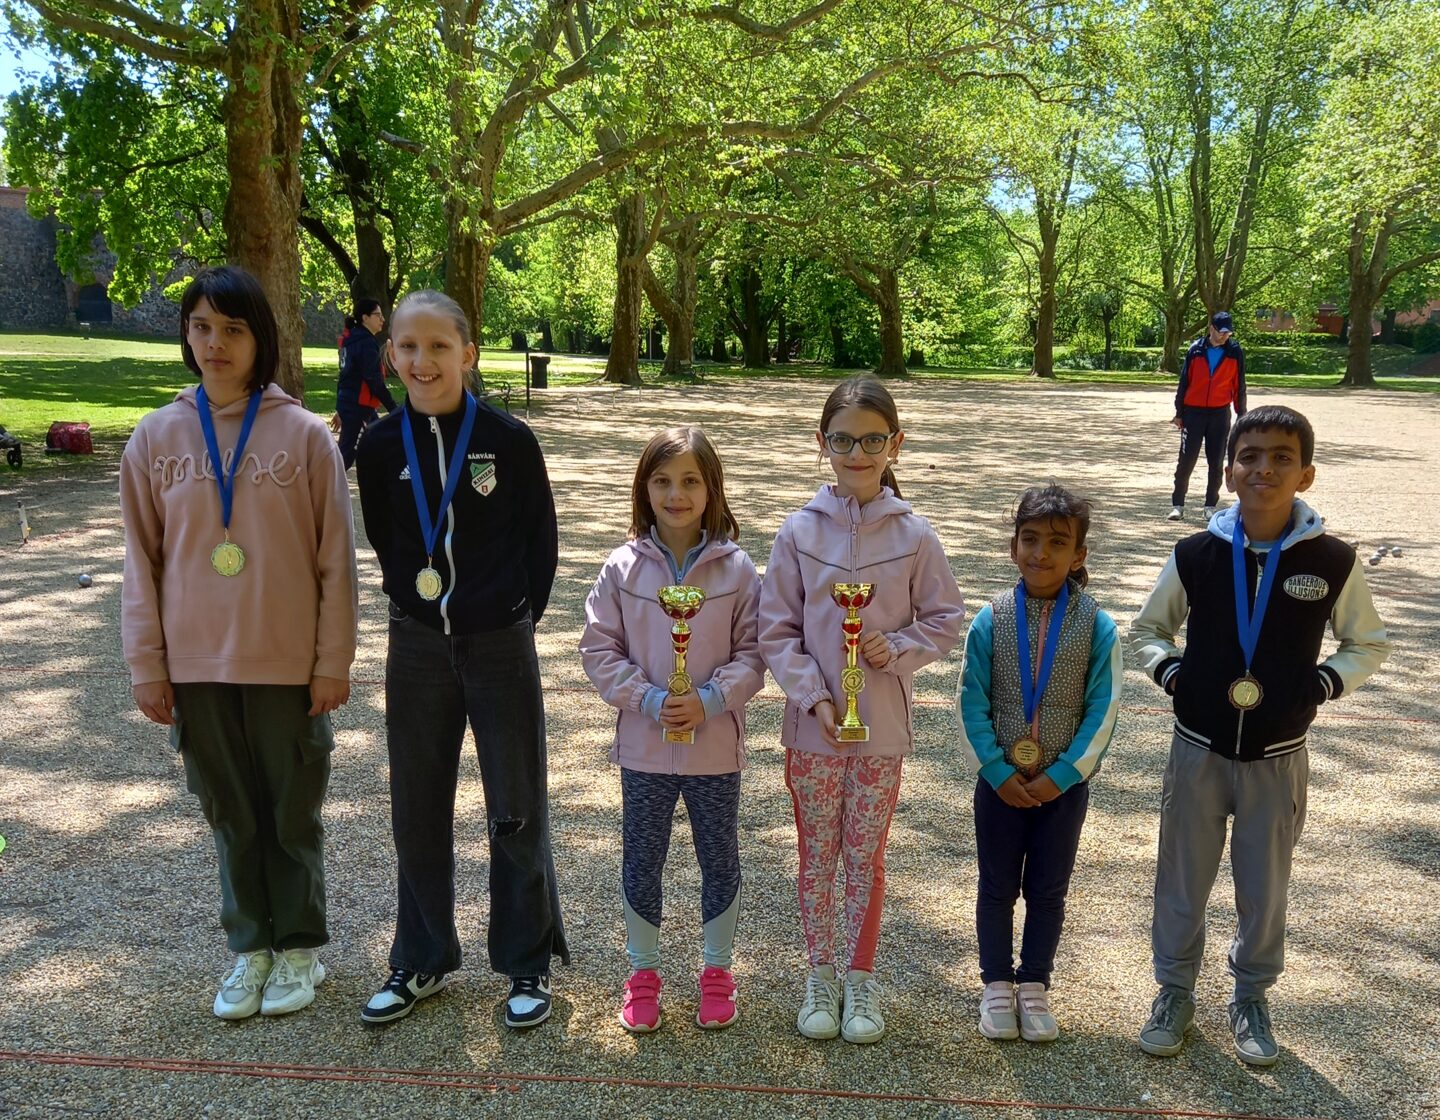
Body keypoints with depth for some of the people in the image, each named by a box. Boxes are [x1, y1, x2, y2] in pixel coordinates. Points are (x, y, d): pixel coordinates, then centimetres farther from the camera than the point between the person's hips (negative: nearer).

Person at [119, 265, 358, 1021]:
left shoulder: (305, 435, -6)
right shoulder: (156, 437, 1)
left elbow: (335, 560, -5)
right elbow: (143, 563, 4)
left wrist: (333, 662, -6)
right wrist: (147, 666, 2)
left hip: (289, 665, -2)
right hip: (197, 667, 2)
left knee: (292, 815, 11)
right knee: (230, 816, 14)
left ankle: (299, 947, 30)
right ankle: (250, 948, 32)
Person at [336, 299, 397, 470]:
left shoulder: (351, 340, 13)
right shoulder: (367, 343, -16)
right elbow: (374, 380, -21)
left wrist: (340, 408, 21)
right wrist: (393, 408, -18)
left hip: (347, 403, 10)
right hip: (357, 406, -10)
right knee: (347, 452, -6)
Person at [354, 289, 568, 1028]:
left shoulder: (509, 439, -10)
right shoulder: (380, 445, -2)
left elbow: (541, 540, -1)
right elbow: (382, 541, 10)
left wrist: (517, 616, 0)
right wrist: (414, 602, 4)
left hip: (501, 645, -3)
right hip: (417, 647, 3)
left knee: (516, 811, 6)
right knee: (417, 811, 13)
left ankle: (528, 963, 24)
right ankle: (423, 959, 31)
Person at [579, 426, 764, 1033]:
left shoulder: (736, 568, -7)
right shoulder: (624, 567, -6)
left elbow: (753, 652, -4)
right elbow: (598, 649, -4)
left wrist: (710, 700, -18)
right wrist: (649, 699, -16)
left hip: (716, 745, 0)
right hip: (644, 744, 1)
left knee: (720, 859, 14)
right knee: (641, 860, 14)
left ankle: (717, 970, 35)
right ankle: (642, 971, 34)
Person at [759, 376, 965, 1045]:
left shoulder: (913, 535, -6)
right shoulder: (800, 531, -6)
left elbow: (946, 620, 2)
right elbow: (775, 632, -4)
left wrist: (896, 649, -15)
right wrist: (815, 697, -14)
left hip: (882, 726, 0)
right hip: (812, 724, 0)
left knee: (866, 857, 13)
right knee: (817, 855, 13)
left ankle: (861, 976, 30)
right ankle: (822, 973, 30)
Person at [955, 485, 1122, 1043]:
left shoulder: (1097, 627, -10)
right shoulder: (991, 619, -9)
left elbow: (1102, 711, -8)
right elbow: (971, 704, -7)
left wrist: (1062, 775, -13)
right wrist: (996, 771, -12)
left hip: (1063, 785, 0)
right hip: (999, 782, 0)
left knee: (1048, 891, 14)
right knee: (997, 887, 13)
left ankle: (1034, 986, 32)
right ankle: (997, 985, 30)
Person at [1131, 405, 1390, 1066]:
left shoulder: (1333, 562, -9)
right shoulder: (1196, 555, -9)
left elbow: (1368, 645, 6)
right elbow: (1145, 631, 6)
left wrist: (1323, 682, -10)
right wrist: (1170, 670, -12)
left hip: (1278, 758, 0)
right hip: (1198, 750, 0)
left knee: (1264, 888, 15)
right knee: (1182, 881, 12)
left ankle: (1251, 997, 38)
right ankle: (1175, 991, 33)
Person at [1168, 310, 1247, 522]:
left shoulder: (1235, 352, 0)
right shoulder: (1196, 350, -1)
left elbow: (1239, 386, 5)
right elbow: (1184, 382, 3)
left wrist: (1241, 415, 5)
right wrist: (1179, 413, 3)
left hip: (1220, 414, 1)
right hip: (1193, 412, -1)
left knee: (1216, 463, 5)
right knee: (1186, 460, -1)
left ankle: (1210, 506, 13)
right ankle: (1177, 505, 5)